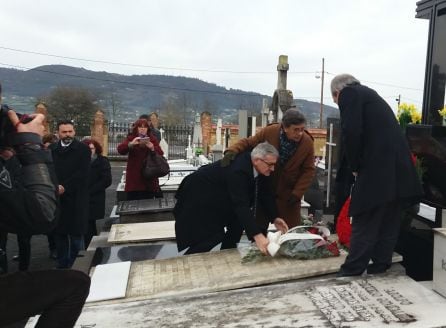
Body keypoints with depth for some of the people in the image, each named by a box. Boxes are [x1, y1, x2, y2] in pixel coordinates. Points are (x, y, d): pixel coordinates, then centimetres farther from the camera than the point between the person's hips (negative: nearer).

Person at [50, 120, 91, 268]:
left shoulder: (83, 149, -1)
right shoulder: (51, 149, 10)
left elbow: (82, 173, -10)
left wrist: (65, 187, -15)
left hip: (76, 199, -3)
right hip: (56, 197, 3)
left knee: (76, 234, 0)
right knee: (59, 234, 9)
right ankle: (61, 265, 21)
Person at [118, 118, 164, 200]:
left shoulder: (152, 139, 8)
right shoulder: (130, 138, 6)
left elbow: (160, 154, 0)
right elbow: (120, 149, -10)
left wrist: (152, 148, -20)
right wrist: (131, 144, -28)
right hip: (134, 176, -1)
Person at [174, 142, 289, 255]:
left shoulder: (261, 168, -11)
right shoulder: (238, 169, -36)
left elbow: (265, 194, -1)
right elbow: (241, 205, -43)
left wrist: (274, 218, -13)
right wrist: (257, 235, -49)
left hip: (220, 198, 9)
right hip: (200, 197, -9)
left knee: (237, 224, 5)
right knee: (212, 237, -11)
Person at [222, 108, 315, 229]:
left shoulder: (307, 142, -16)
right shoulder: (269, 132, -20)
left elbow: (309, 170, -8)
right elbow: (248, 142, -8)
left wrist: (297, 192, -14)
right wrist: (233, 150, -28)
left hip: (289, 193, 0)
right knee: (259, 226, 14)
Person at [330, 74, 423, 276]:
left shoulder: (348, 94, 0)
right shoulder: (368, 93, 25)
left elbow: (351, 132, -14)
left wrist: (354, 166, -2)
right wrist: (357, 165, 17)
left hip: (377, 169, -9)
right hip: (398, 168, 9)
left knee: (364, 221, -2)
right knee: (388, 221, 13)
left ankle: (352, 271, 5)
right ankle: (380, 267, 23)